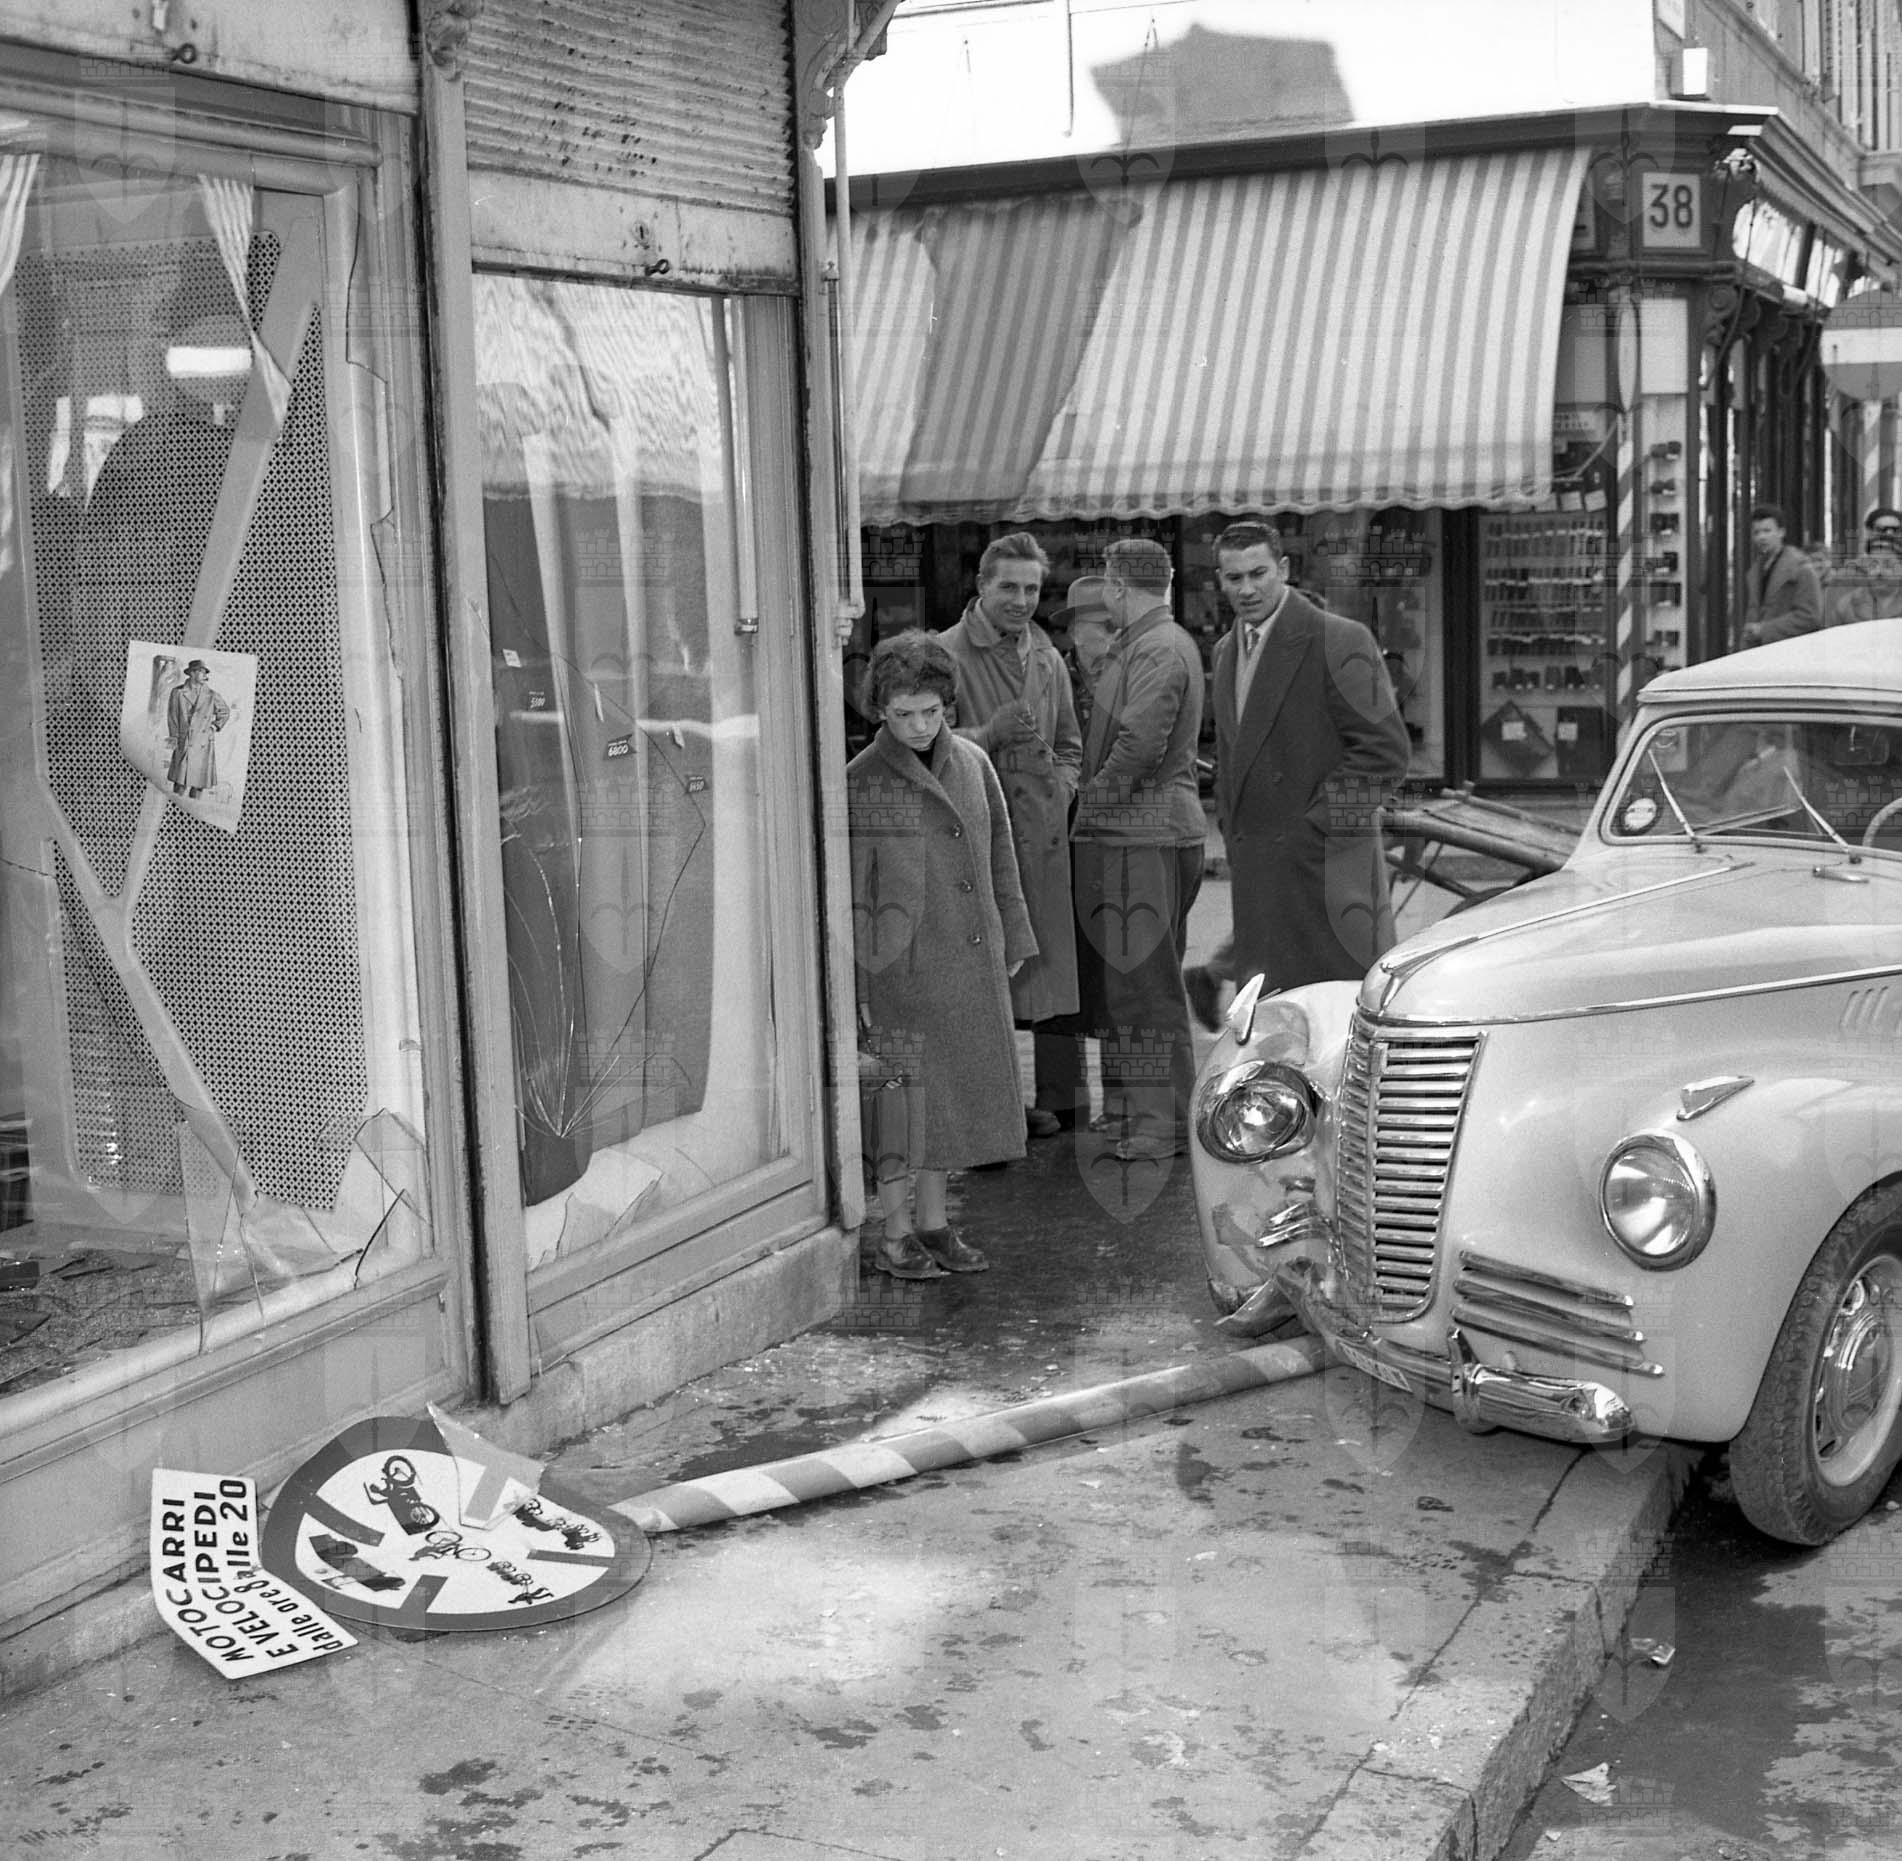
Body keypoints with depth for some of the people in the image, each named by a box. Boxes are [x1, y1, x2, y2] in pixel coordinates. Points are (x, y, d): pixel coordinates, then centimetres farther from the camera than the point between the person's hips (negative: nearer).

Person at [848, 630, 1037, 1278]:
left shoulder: (972, 763, 6)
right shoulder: (860, 783, -8)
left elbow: (999, 855, 16)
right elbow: (848, 890, -7)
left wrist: (1013, 940, 16)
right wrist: (851, 985, -8)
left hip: (973, 962, 5)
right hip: (902, 963, -5)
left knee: (952, 1089, 12)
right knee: (902, 1088, 0)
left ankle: (935, 1225, 24)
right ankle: (896, 1236, 12)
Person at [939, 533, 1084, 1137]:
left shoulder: (1047, 659, 16)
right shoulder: (947, 654, -4)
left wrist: (1059, 794, 8)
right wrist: (991, 733, -19)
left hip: (1043, 837, 6)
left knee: (1052, 967, 6)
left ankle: (1057, 1098, 15)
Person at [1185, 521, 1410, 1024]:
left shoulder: (1339, 641, -9)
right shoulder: (1227, 650, 16)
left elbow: (1385, 749, -11)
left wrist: (1318, 820, -13)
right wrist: (1231, 827, 12)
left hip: (1324, 860, -7)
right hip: (1255, 863, 7)